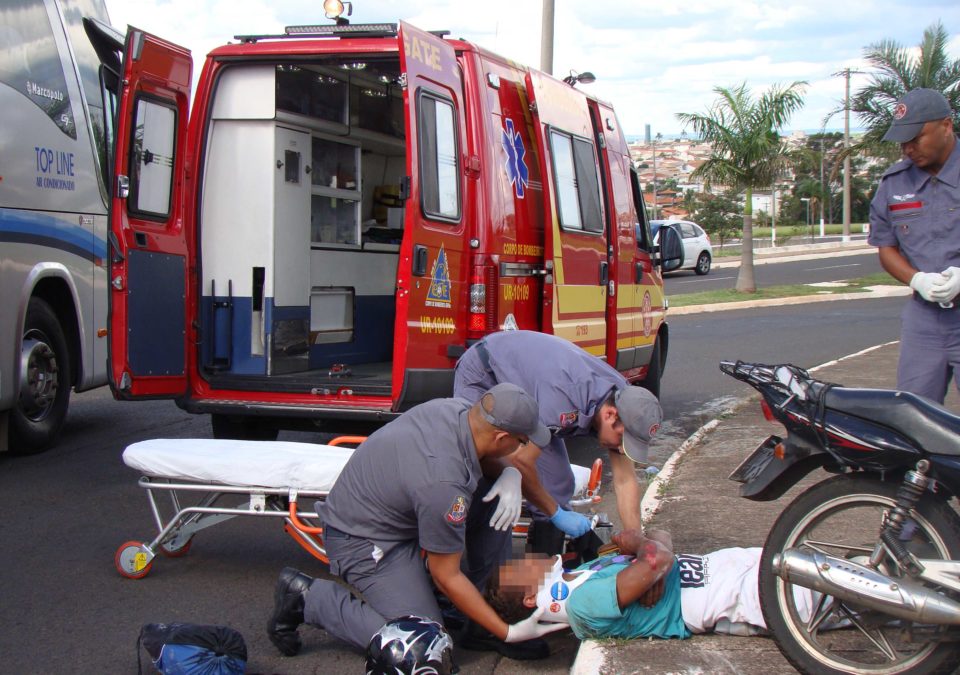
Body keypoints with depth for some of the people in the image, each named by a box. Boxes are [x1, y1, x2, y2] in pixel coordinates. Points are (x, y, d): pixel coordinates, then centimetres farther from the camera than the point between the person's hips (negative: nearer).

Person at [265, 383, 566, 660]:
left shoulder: (455, 407, -12)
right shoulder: (443, 485, -34)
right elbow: (447, 577, -21)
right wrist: (508, 633, -16)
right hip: (362, 540, -9)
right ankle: (309, 598, -4)